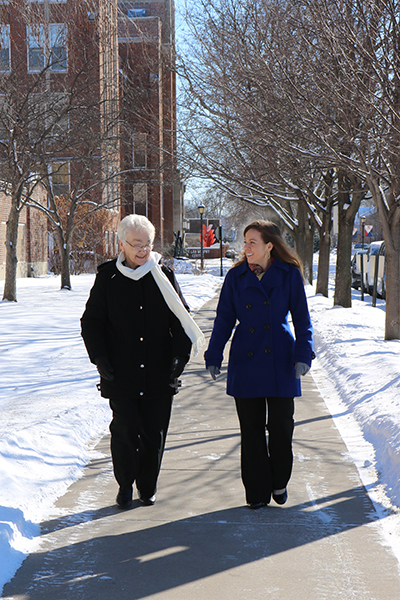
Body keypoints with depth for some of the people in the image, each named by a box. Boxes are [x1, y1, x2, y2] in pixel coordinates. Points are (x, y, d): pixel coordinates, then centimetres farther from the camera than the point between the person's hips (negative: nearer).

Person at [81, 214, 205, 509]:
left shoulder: (164, 276, 5)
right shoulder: (107, 278, 2)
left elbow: (181, 319, 11)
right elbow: (91, 322, 6)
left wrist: (180, 355, 0)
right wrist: (100, 359, -4)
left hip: (159, 374, 2)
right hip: (121, 374, -1)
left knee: (155, 433, 5)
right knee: (125, 430, -6)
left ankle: (148, 486, 23)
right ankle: (125, 485, 15)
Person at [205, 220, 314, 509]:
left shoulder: (290, 275, -2)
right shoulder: (236, 277, 2)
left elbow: (302, 319, 1)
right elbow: (224, 320, 6)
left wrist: (303, 355, -9)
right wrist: (214, 356, -1)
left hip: (280, 361, -1)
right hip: (245, 362, 1)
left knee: (281, 425, 3)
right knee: (251, 428, 5)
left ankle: (279, 482, 27)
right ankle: (257, 491, 17)